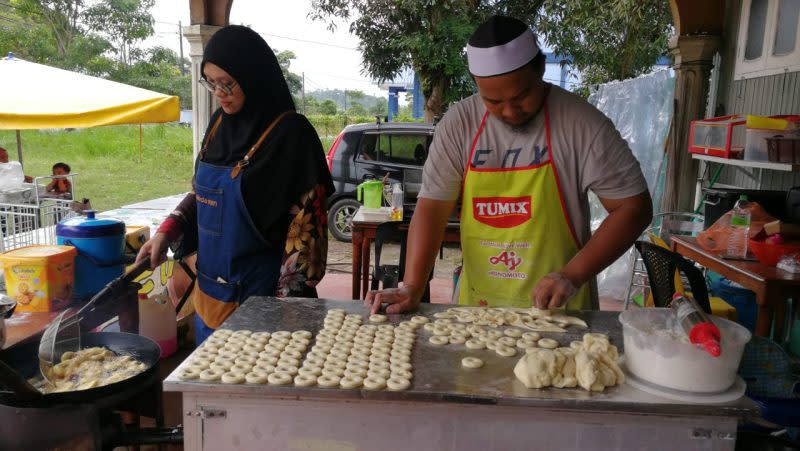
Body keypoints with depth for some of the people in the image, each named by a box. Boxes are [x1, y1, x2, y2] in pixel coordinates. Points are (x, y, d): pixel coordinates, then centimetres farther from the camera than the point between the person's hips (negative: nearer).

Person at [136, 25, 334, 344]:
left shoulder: (290, 133, -17)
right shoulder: (220, 123, 4)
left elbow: (306, 221, -17)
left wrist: (289, 299, -18)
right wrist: (166, 233, 2)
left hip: (261, 293, -7)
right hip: (209, 290, 7)